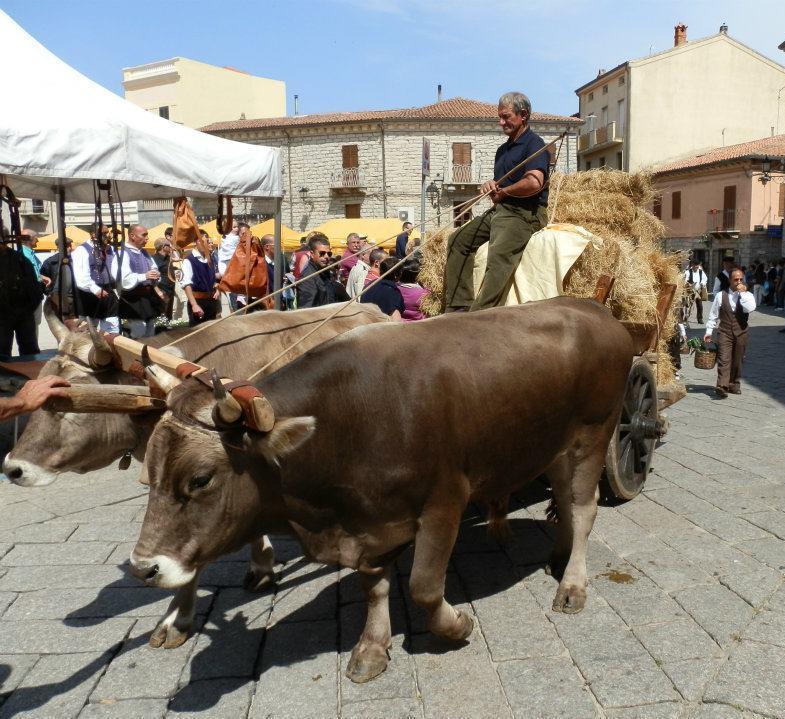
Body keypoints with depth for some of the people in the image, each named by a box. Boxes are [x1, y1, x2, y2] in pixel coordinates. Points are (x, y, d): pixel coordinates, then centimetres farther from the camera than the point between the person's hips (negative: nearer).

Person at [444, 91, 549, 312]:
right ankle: (458, 307, -5)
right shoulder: (503, 149, 23)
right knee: (459, 240, 1)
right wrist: (491, 186, 3)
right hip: (499, 209, 10)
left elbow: (534, 183, -23)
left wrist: (503, 191, -8)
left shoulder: (534, 144, -6)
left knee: (499, 254, -31)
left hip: (525, 213, -10)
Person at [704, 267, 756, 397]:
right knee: (724, 359, -11)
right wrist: (709, 331, 2)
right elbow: (713, 315, 5)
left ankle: (734, 384, 22)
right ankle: (722, 386, -17)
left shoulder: (747, 295, 2)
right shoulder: (721, 296, 1)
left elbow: (749, 308, -20)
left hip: (741, 333, 2)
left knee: (737, 360, 10)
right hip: (724, 332, -2)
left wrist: (743, 293, -15)